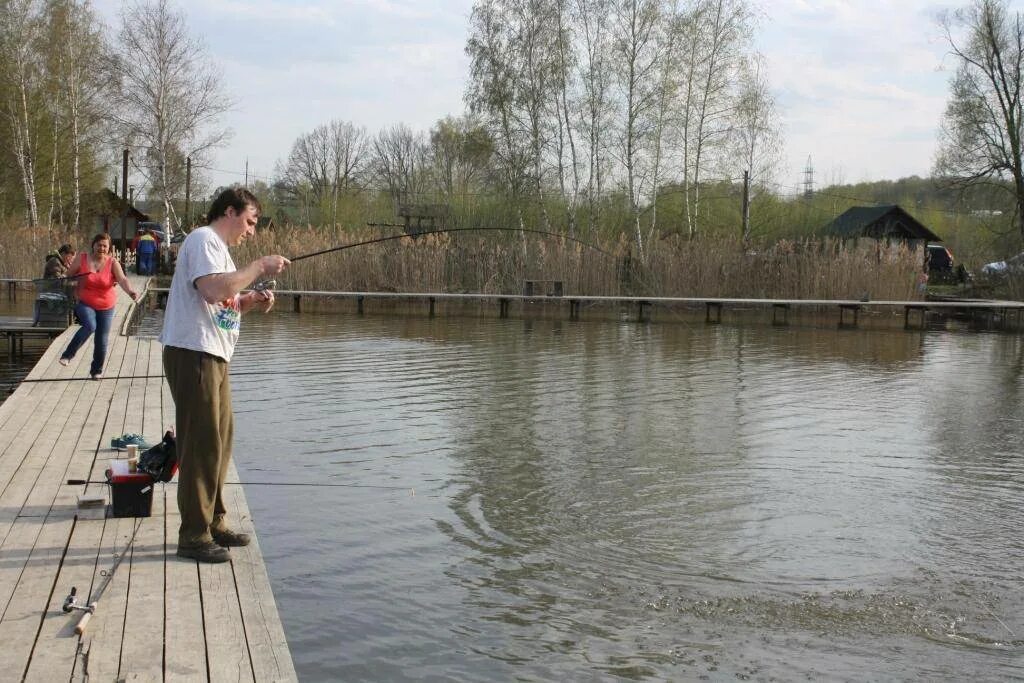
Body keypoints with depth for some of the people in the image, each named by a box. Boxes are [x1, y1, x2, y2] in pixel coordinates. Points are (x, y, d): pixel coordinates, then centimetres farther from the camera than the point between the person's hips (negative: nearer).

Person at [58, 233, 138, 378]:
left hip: (106, 308, 1)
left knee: (101, 340, 4)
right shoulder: (82, 259, -5)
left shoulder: (112, 263, -8)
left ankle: (97, 370, 24)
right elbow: (69, 275, 10)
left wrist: (130, 292, -40)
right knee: (90, 326, -30)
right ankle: (67, 355, -18)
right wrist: (74, 285, -5)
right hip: (85, 304, -1)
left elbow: (122, 279, -23)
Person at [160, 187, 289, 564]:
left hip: (213, 356, 11)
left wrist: (250, 302, 8)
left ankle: (213, 522, 26)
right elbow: (213, 289, -26)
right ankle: (194, 536, -3)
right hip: (193, 353, -11)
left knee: (221, 439, 15)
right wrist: (259, 267, -18)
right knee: (202, 443, -8)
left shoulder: (218, 248, 23)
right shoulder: (203, 240, -10)